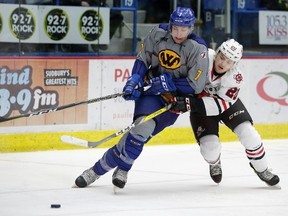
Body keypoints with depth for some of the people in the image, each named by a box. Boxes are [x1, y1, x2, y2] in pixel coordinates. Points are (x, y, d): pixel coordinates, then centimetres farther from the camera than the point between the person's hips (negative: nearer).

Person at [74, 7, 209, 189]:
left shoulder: (197, 49, -15)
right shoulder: (158, 34, -6)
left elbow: (196, 85, -16)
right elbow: (143, 59, 8)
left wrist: (168, 83, -20)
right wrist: (135, 80, -8)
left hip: (175, 98, -1)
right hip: (152, 91, 1)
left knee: (142, 132, -17)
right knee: (143, 125, -20)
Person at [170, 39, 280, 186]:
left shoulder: (235, 77, -29)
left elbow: (221, 104, -34)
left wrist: (191, 104, -45)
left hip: (226, 101, 1)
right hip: (198, 104, -1)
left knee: (248, 134, -15)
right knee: (210, 147, -15)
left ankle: (261, 169, 11)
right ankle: (214, 163, 24)